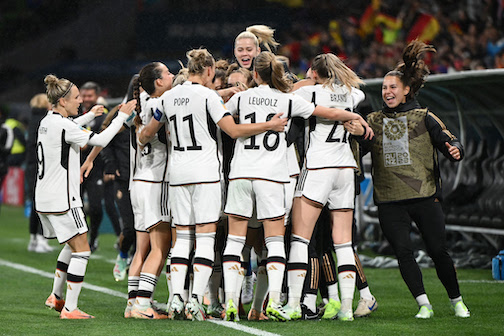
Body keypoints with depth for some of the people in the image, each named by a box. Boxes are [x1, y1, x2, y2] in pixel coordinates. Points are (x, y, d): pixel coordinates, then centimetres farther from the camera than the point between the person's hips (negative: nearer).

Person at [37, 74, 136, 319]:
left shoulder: (47, 122, 10)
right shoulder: (63, 126, -18)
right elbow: (100, 140, -18)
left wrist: (90, 115, 39)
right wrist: (122, 116, -9)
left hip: (44, 198, 10)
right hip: (61, 200, -10)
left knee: (72, 245, 24)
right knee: (81, 250, -4)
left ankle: (56, 296, 28)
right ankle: (69, 309, -7)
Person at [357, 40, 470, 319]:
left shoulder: (423, 118, 7)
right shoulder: (374, 121, 13)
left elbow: (450, 142, 4)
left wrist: (455, 150, -17)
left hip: (424, 196, -2)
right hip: (389, 200, 2)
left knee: (438, 251, -1)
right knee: (403, 251, -13)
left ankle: (457, 301, 16)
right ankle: (423, 304, -8)